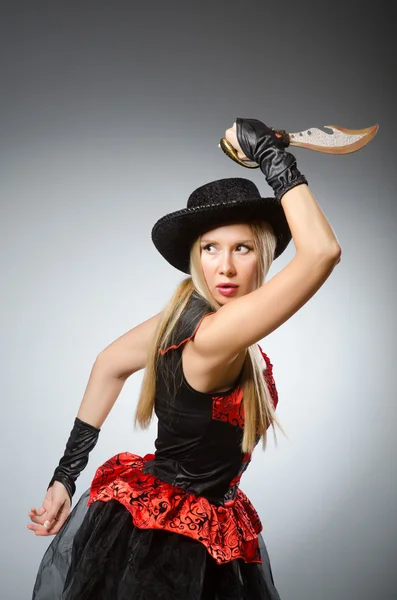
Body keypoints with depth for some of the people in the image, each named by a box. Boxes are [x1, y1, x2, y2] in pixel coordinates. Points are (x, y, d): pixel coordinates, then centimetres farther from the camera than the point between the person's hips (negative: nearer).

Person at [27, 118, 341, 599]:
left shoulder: (184, 311, -7)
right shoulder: (214, 335, -33)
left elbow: (109, 365, 4)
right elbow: (323, 252, -42)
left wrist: (68, 473, 9)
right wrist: (272, 154, -32)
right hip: (166, 541, -8)